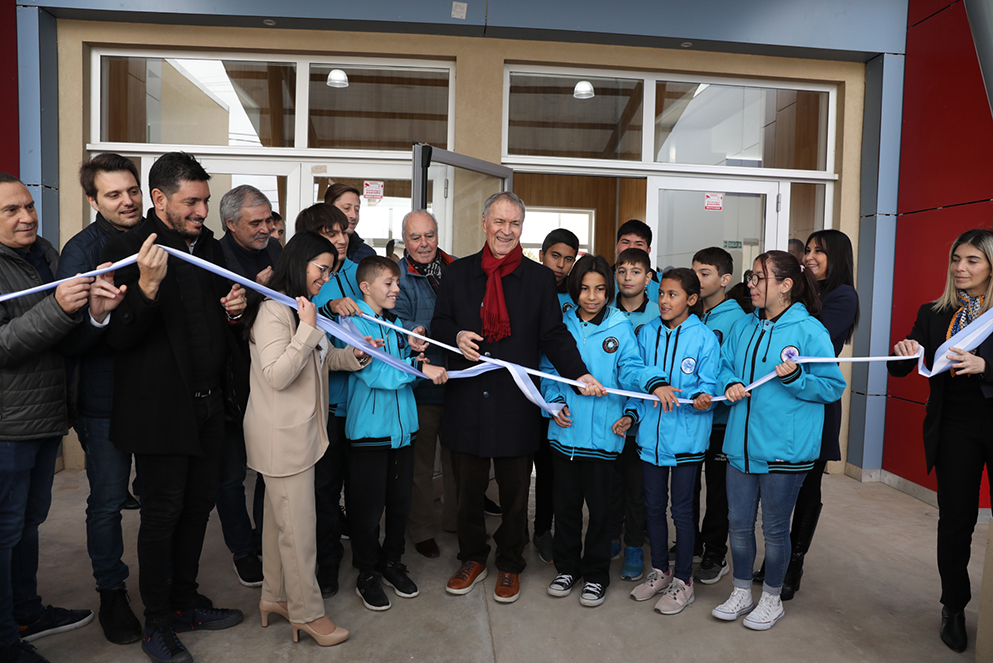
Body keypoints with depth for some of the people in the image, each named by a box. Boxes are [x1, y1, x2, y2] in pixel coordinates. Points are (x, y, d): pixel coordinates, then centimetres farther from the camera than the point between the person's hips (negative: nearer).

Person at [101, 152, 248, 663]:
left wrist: (233, 311, -2)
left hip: (207, 403, 7)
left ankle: (186, 602, 34)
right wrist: (148, 285, -32)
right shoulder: (128, 248, -12)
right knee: (162, 513, 4)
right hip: (161, 406, -7)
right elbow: (119, 337, -17)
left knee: (199, 502, 16)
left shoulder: (210, 246, 10)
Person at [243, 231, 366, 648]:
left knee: (281, 516, 18)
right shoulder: (274, 311, -16)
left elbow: (321, 358, 20)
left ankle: (275, 596, 32)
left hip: (299, 430, 10)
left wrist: (354, 355, 3)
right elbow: (277, 375, -23)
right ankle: (306, 612, 13)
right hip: (282, 435, -10)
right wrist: (308, 328, -25)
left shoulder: (304, 308, 16)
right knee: (298, 523, -1)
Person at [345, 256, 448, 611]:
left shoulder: (396, 323, 12)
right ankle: (367, 574, 22)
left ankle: (392, 562, 33)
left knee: (400, 499, 14)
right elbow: (373, 373, -21)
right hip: (369, 427, -7)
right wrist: (419, 369, -23)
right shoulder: (353, 323, -10)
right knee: (368, 505, 4)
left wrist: (414, 357, -4)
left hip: (402, 424, 7)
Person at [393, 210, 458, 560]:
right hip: (422, 386, -4)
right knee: (420, 460, 10)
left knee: (456, 455, 18)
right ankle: (421, 529, 28)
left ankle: (455, 519, 38)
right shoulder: (398, 276, -7)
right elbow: (399, 329, -17)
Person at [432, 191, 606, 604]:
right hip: (466, 400, 1)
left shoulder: (539, 278, 4)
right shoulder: (459, 273, 8)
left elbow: (554, 335, 2)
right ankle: (472, 559, 35)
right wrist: (456, 336, -9)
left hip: (516, 402, -1)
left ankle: (509, 565, 31)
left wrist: (579, 373, -12)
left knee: (514, 491, 10)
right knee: (468, 488, 12)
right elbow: (439, 324, 13)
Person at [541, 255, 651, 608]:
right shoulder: (562, 326, 5)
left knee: (599, 507, 8)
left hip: (602, 433, -2)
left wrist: (653, 382, -30)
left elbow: (630, 370, -9)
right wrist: (555, 401, -6)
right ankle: (567, 567, 33)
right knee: (565, 503, 14)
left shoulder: (620, 328, -2)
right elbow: (548, 371, 9)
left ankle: (596, 575, 27)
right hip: (565, 430, 3)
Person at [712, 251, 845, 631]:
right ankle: (741, 592, 34)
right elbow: (724, 364, 16)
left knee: (774, 528, 10)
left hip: (785, 449, -5)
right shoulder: (743, 327, 7)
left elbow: (834, 387, -8)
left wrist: (795, 378, -23)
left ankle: (771, 599, 31)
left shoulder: (810, 330, -10)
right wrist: (729, 384, -4)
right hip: (741, 443, 5)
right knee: (739, 523, 14)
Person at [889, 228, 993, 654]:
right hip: (955, 429, 2)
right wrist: (903, 352, -16)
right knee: (955, 520, 8)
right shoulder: (933, 314, 7)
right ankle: (954, 608, 23)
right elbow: (899, 369, 4)